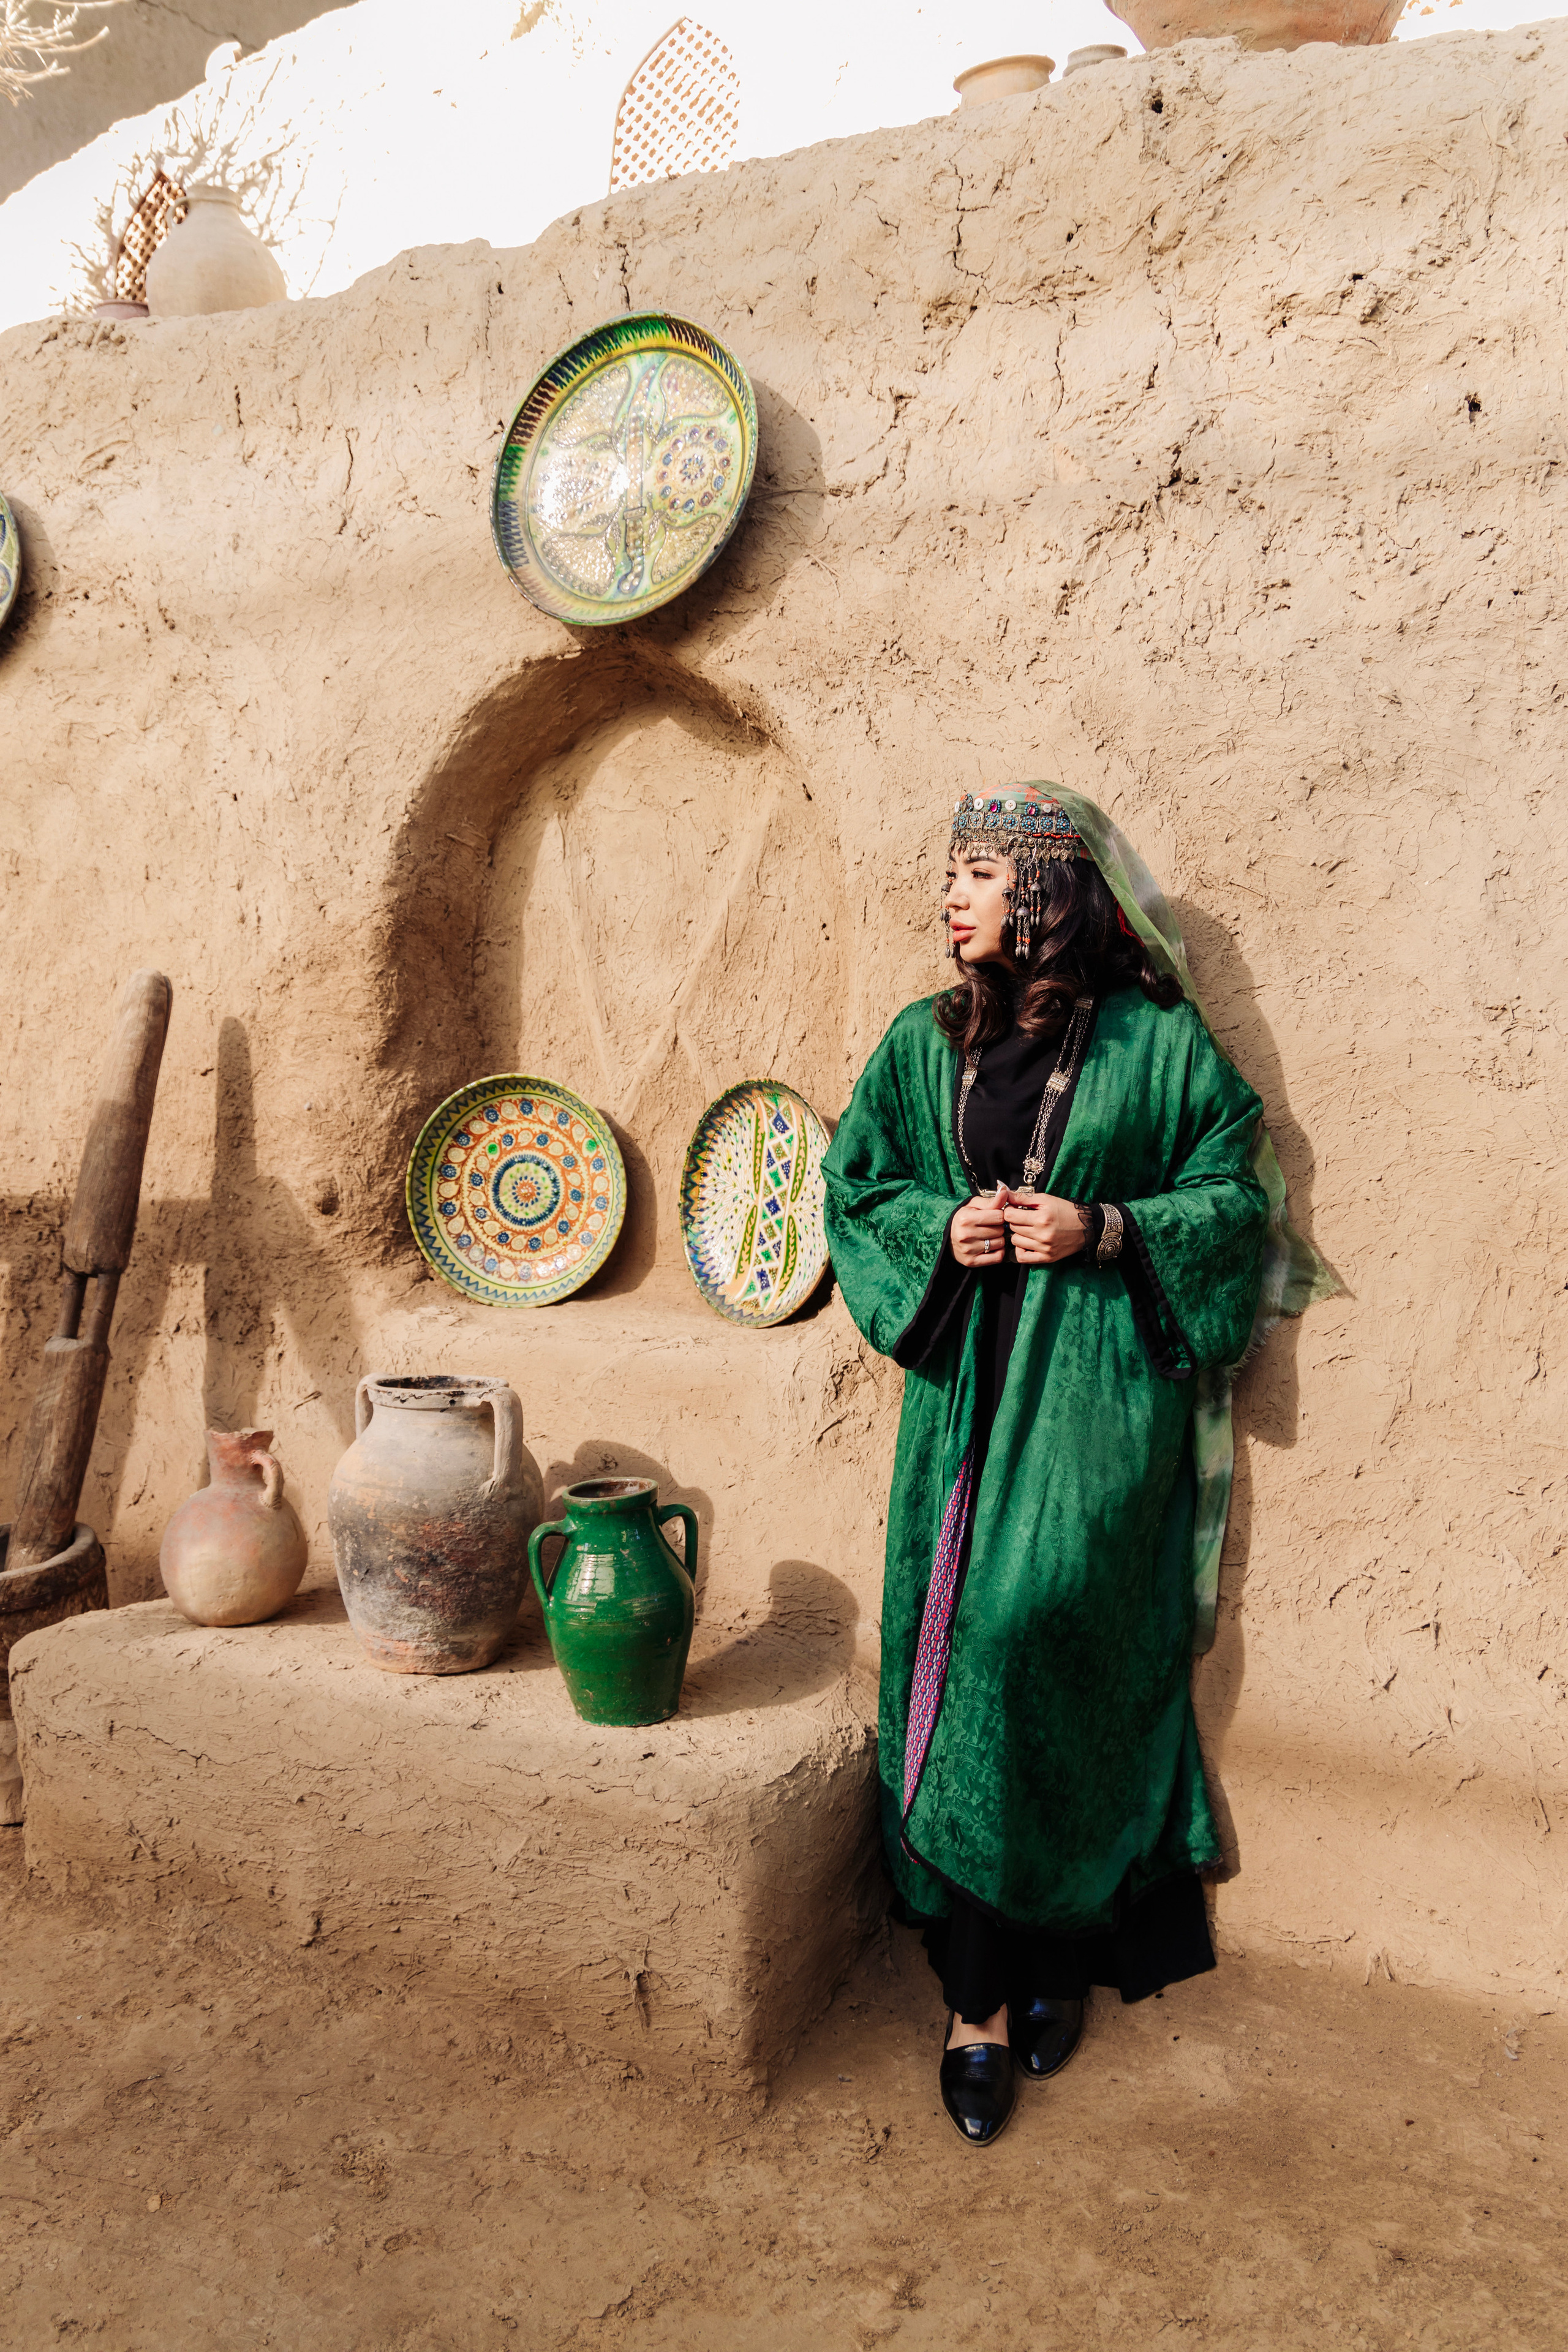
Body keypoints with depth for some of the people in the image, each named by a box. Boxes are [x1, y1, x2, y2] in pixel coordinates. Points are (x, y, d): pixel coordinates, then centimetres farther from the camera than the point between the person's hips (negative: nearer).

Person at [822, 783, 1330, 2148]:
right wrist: (943, 1232, -7)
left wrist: (1104, 1232, -14)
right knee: (959, 1658, 4)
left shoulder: (1156, 1041, -3)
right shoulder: (925, 1042, 9)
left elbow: (1239, 1193, 0)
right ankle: (982, 1996, 19)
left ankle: (1063, 1947, 21)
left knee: (1053, 1643, -5)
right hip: (968, 1390, 4)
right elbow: (857, 1189, 13)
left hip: (1100, 1392, -3)